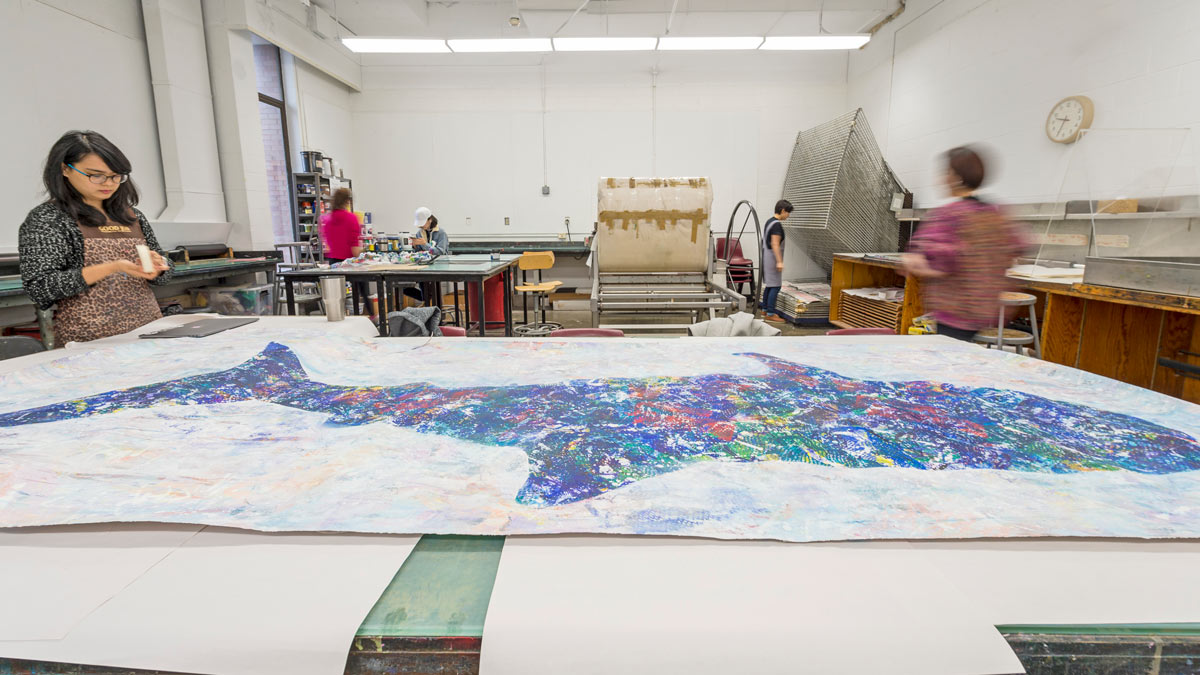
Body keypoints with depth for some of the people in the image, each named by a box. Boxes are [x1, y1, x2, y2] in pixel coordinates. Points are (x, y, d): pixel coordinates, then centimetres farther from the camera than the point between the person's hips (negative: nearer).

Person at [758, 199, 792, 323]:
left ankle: (765, 309, 22)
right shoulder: (777, 224, -16)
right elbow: (775, 244, -22)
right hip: (772, 258, -10)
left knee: (769, 285, 15)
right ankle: (770, 314, -7)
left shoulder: (769, 221, 13)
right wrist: (779, 261, -24)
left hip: (766, 257, 10)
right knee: (775, 285, -8)